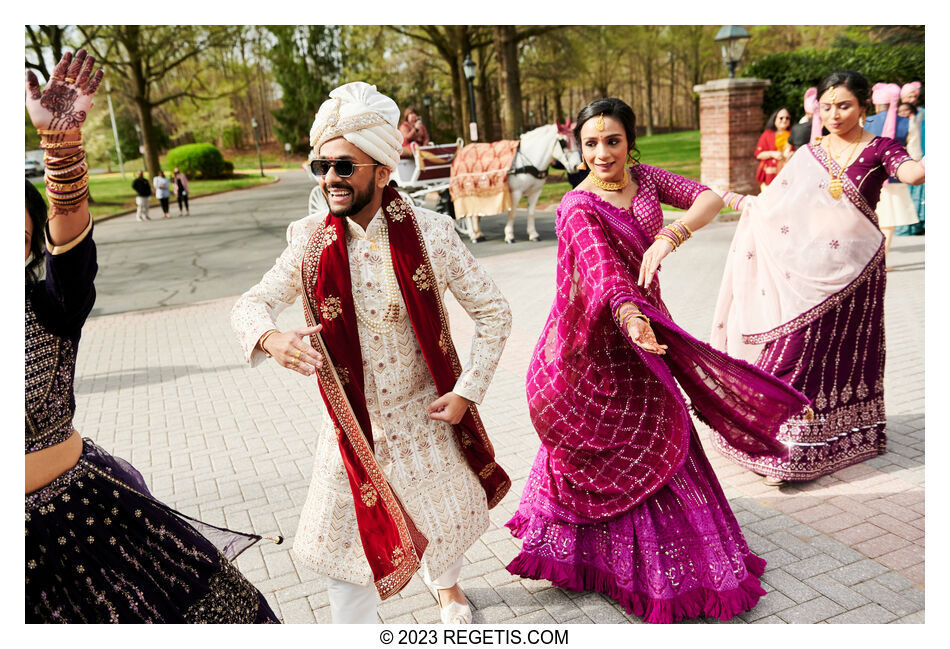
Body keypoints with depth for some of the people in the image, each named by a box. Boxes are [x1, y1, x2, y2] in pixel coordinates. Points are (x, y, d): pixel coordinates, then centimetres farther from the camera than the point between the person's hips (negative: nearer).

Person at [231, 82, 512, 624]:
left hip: (427, 411, 1)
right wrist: (271, 338, -27)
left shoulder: (429, 233, -17)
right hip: (353, 420, 0)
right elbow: (252, 304, -3)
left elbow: (493, 312, -9)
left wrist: (467, 392, -14)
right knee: (348, 536, 4)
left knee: (447, 517, 21)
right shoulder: (313, 245, -12)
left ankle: (446, 582, 56)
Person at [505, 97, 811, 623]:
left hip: (644, 317, 7)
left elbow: (709, 197, -12)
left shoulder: (643, 178, 1)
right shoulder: (578, 206, -18)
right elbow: (602, 269, -35)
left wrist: (669, 236, -31)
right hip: (603, 337, -6)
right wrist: (629, 316, -54)